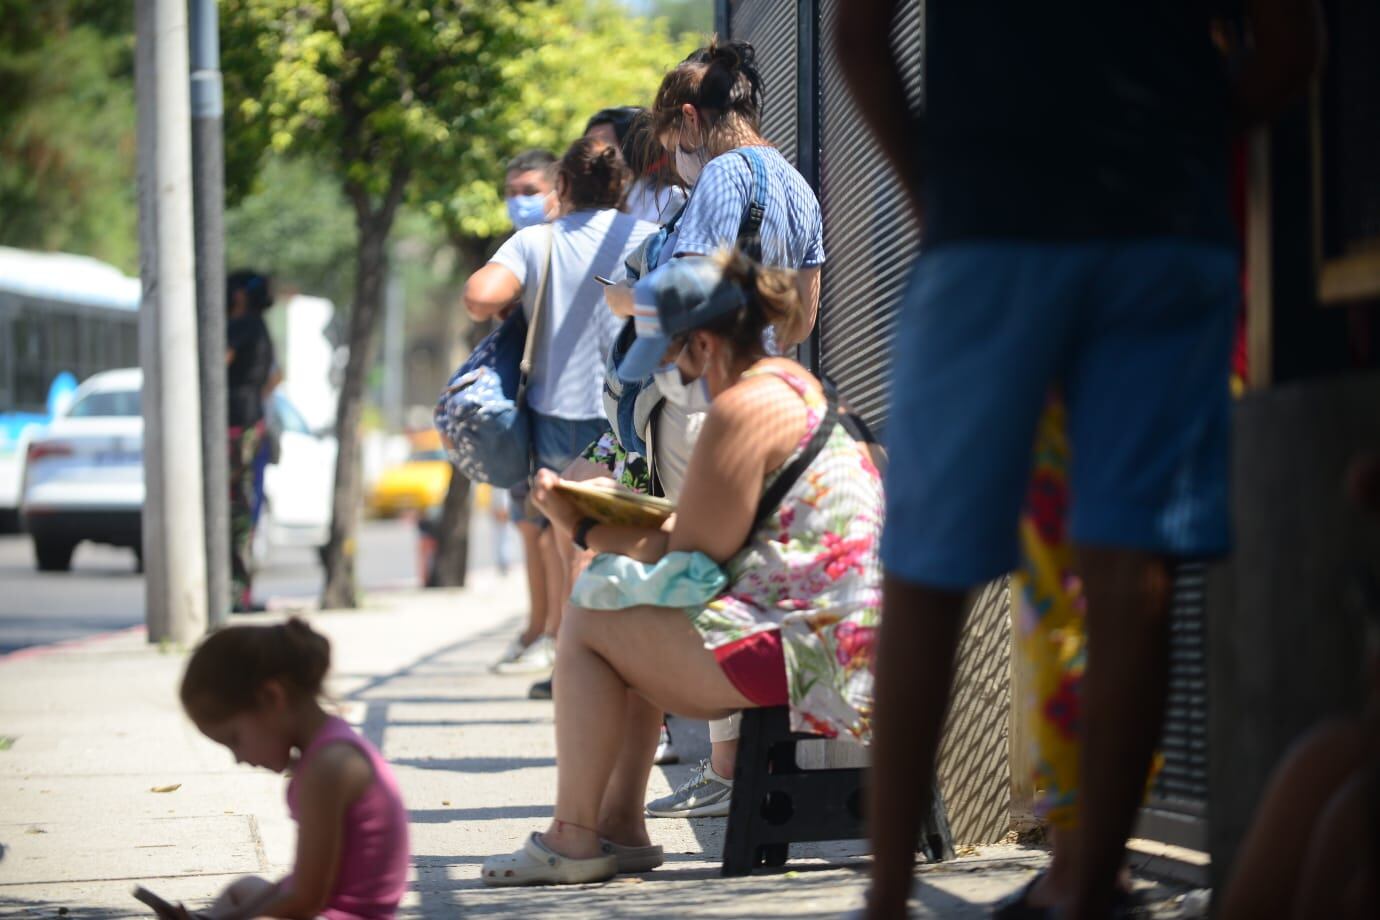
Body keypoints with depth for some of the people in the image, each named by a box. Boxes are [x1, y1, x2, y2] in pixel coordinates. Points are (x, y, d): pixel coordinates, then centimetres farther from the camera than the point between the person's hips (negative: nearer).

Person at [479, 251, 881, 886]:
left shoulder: (741, 410, -16)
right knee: (633, 628, 23)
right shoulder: (788, 382, 15)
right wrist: (612, 517, 8)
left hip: (799, 651, -11)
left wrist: (585, 529, -5)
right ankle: (620, 825, 19)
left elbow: (692, 559, -15)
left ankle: (573, 839, 2)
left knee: (587, 627, -3)